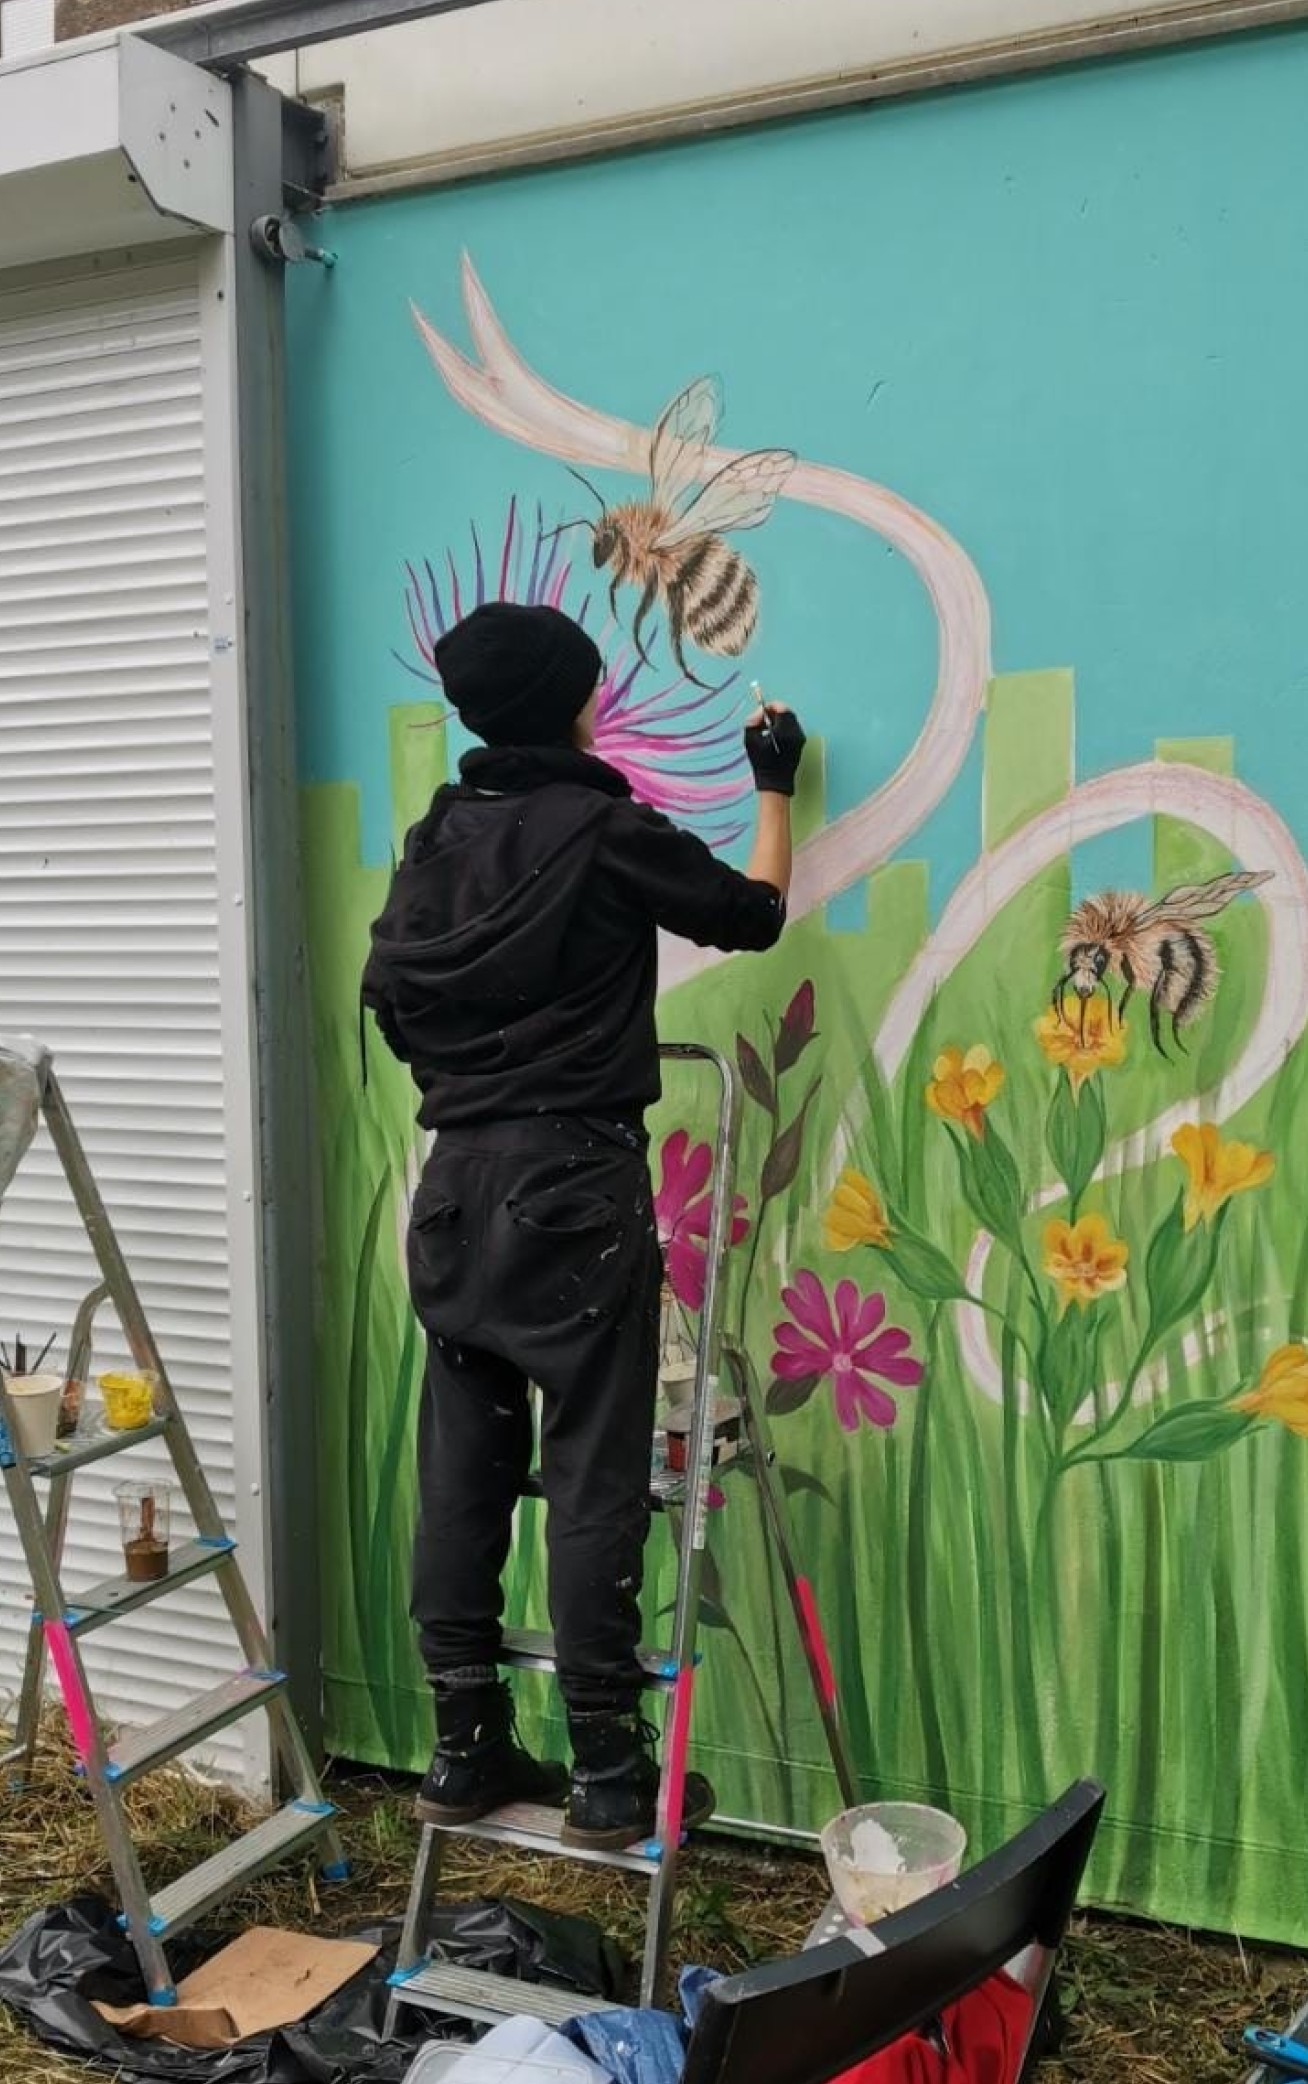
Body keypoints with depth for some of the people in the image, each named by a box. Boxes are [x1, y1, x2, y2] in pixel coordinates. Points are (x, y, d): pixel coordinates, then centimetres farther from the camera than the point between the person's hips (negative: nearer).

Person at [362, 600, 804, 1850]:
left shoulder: (436, 839, 9)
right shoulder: (606, 831, -7)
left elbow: (391, 997, 9)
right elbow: (752, 913, 6)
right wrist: (774, 787, 22)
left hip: (458, 1183, 6)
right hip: (573, 1183, -6)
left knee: (463, 1469, 9)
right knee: (594, 1477, -1)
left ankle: (465, 1751, 17)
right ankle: (608, 1774, 5)